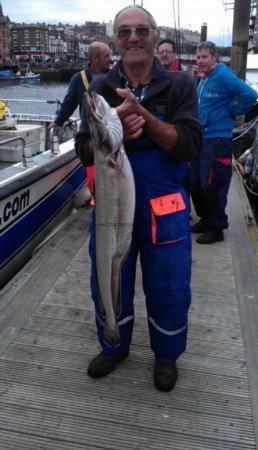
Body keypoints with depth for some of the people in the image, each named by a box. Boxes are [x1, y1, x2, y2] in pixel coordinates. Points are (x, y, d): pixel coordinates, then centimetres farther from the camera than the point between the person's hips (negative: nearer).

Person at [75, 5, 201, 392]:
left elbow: (188, 146, -14)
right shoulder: (101, 89, 1)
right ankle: (114, 347, 41)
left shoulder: (180, 85, -4)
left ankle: (166, 355, 36)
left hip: (164, 208, -2)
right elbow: (85, 152, -3)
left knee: (168, 289, 10)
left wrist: (144, 115, -24)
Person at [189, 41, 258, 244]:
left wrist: (232, 112, -10)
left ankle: (216, 228, 8)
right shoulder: (203, 79, 15)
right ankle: (206, 219, 29)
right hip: (201, 137, 9)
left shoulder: (223, 75, -11)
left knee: (212, 186, -6)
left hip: (218, 139, -9)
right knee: (195, 183, 13)